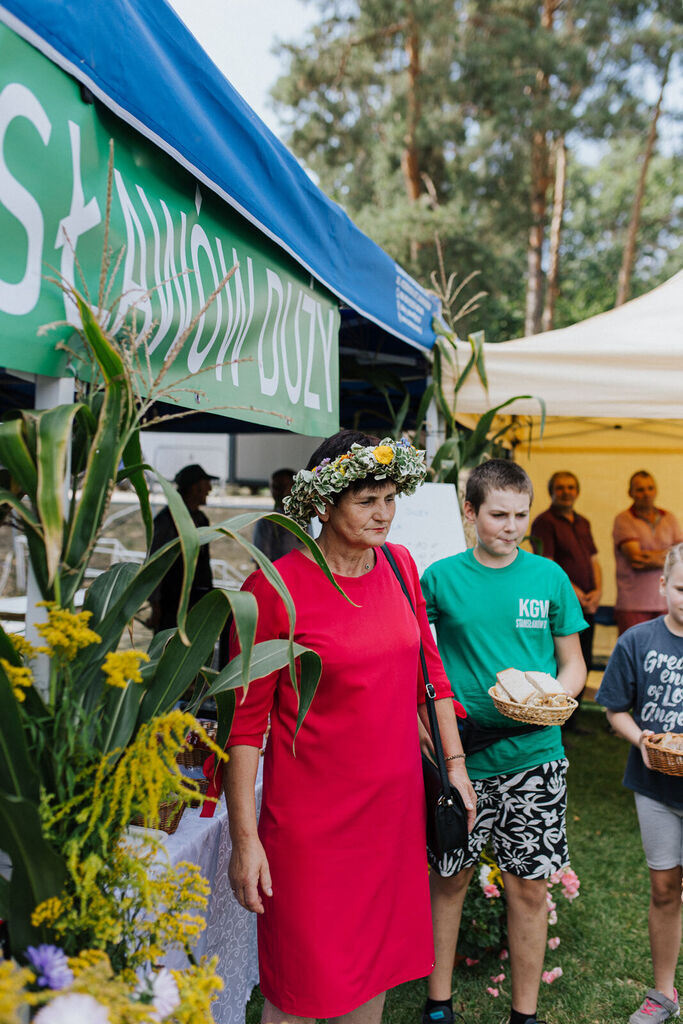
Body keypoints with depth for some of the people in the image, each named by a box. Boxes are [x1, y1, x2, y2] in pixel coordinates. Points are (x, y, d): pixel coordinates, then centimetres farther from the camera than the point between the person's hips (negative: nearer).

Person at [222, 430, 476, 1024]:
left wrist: (456, 763, 10)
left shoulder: (400, 566, 2)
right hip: (311, 815, -5)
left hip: (396, 805, 6)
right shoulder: (275, 588, -16)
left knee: (376, 960, 20)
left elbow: (428, 666, 12)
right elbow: (245, 718, -13)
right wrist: (245, 837, -13)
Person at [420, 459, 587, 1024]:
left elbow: (574, 665, 7)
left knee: (529, 888, 9)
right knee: (450, 879, 12)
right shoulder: (441, 578, -2)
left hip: (533, 752, 1)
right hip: (461, 751, 0)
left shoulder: (549, 576, 1)